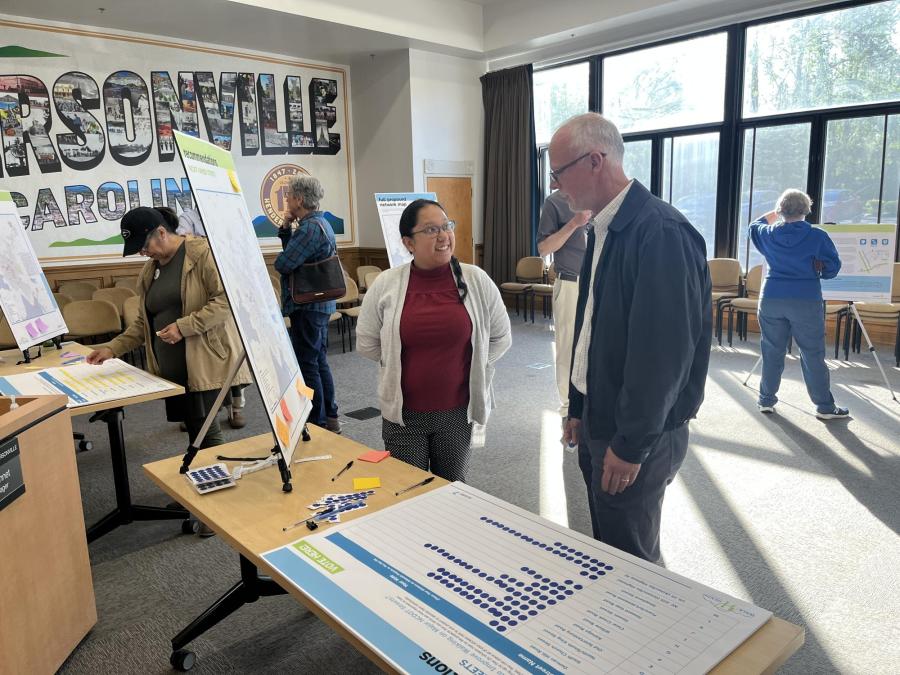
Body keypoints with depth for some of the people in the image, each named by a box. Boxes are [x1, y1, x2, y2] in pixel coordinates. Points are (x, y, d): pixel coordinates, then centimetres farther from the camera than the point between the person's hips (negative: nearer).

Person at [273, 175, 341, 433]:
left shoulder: (309, 228, -19)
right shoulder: (321, 223, 14)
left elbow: (283, 263, -22)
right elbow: (295, 252, 16)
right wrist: (286, 228, 3)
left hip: (307, 306, -10)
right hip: (320, 304, 10)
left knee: (307, 365, -2)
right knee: (319, 361, 16)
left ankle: (317, 422, 6)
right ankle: (330, 417, 25)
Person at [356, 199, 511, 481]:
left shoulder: (476, 280, -5)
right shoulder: (385, 284, -7)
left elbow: (500, 337, 7)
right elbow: (367, 343, 5)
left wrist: (474, 369, 4)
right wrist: (401, 365, 7)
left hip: (457, 412, 1)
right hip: (402, 414, 0)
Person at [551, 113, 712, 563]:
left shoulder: (661, 232, -21)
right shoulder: (603, 230, 9)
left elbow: (663, 349, -24)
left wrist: (630, 445, -19)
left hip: (637, 436, -9)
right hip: (598, 422, 9)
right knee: (605, 549, 22)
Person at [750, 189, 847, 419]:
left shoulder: (769, 234, 1)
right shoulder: (817, 236, -8)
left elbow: (755, 226, 24)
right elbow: (833, 267, -2)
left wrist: (774, 214, 36)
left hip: (772, 299, 3)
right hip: (806, 301, -2)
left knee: (772, 352, 11)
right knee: (813, 355, 4)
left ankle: (766, 400, 18)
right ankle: (825, 406, 12)